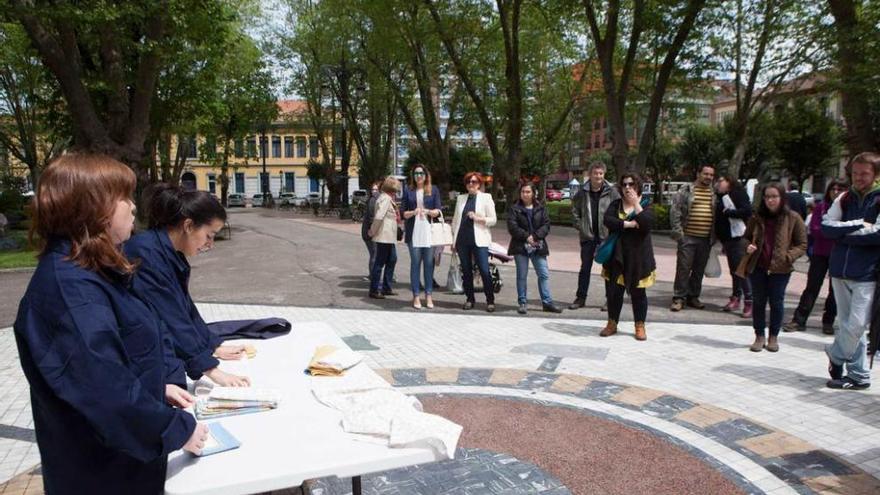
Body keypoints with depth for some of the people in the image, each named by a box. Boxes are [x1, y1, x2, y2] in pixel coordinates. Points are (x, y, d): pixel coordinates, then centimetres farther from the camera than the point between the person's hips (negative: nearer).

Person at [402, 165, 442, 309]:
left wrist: (428, 211, -17)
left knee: (429, 264, 2)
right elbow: (404, 213, 7)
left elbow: (438, 211, 4)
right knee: (415, 263, 1)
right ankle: (416, 296, 6)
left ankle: (428, 296, 9)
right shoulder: (408, 190, 9)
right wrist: (413, 212, -14)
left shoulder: (433, 190, 9)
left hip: (429, 231, 0)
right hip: (413, 232, 0)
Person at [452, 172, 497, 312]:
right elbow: (455, 219, 17)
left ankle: (490, 300, 2)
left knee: (484, 271, -7)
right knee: (466, 271, 7)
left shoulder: (486, 197, 4)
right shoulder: (460, 198, 14)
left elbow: (493, 220, 0)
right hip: (462, 240, 4)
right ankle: (469, 299, 17)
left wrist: (477, 218, -15)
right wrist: (453, 238, 11)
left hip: (479, 240, -4)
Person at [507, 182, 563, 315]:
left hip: (538, 246, 2)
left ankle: (547, 302, 7)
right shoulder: (515, 209, 1)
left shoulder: (540, 208, 7)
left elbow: (546, 225, 0)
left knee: (544, 274, 1)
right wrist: (526, 237, -16)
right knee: (522, 276, 3)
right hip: (521, 246, -2)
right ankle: (522, 303, 10)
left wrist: (535, 236, -15)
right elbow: (512, 226, -8)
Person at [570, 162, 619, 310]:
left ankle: (610, 298, 16)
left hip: (606, 236, -2)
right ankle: (580, 298, 18)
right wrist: (579, 226, 3)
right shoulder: (583, 192, 1)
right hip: (588, 236, 2)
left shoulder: (611, 192, -5)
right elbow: (574, 210, 11)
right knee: (585, 268, 10)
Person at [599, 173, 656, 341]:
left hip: (638, 256, -1)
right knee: (615, 290, 6)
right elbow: (607, 220, -12)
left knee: (638, 292, 5)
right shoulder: (615, 204, 6)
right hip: (617, 255, 1)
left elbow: (647, 223, -18)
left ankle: (640, 326, 17)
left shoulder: (645, 205, 2)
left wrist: (636, 203, -15)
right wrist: (628, 224, -19)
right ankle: (612, 324, 19)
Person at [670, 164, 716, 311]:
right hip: (688, 237, -4)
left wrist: (715, 235, 8)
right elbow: (675, 212, -4)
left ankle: (693, 297, 22)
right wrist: (678, 232, -10)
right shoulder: (685, 191, -1)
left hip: (706, 239, 4)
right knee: (683, 268, -4)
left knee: (699, 270, 11)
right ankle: (679, 298, 4)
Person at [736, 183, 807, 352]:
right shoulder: (757, 217, 3)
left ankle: (773, 337, 22)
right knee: (758, 302, 9)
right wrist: (748, 246, -5)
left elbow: (802, 245, -2)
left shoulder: (793, 218, -6)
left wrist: (788, 256, -18)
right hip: (757, 267, 3)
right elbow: (746, 237, 17)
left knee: (776, 302, 7)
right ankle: (760, 336, 22)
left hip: (780, 269, -2)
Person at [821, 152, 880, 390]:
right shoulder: (845, 199, 8)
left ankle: (836, 356, 21)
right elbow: (826, 226, -2)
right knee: (848, 325, 11)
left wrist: (844, 233, -11)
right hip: (840, 270, 5)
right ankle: (859, 375, 22)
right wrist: (858, 225, -13)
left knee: (856, 325, -7)